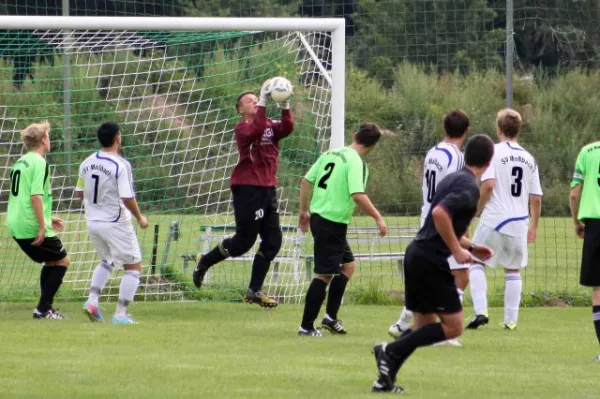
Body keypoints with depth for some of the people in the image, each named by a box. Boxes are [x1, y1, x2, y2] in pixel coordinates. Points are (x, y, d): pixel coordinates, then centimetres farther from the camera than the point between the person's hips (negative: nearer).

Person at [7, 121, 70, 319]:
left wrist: (47, 219, 28)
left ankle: (45, 308, 16)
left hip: (16, 226, 9)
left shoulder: (20, 162, 17)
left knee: (51, 262, 21)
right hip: (32, 227, -9)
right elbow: (36, 197, -22)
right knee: (62, 260, 5)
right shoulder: (39, 163, -12)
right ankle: (43, 308, -1)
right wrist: (42, 227, -21)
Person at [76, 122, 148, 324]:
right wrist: (140, 218, -5)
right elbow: (127, 198, -21)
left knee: (106, 261, 28)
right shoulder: (120, 165, -18)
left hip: (93, 222, 7)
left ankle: (92, 300, 10)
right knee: (133, 266, 7)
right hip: (115, 223, -7)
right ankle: (120, 314, 1)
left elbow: (79, 193, 12)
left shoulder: (87, 163, 2)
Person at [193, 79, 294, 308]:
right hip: (248, 188, -7)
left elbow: (287, 128, -9)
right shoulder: (242, 128, -6)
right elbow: (256, 130, -28)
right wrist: (263, 102, -29)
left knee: (273, 241, 4)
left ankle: (254, 291, 11)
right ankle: (204, 262, 20)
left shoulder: (269, 126, 11)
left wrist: (284, 106, -21)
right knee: (244, 241, -3)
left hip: (267, 189, 7)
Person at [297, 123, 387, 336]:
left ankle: (331, 316, 19)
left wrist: (304, 210, 22)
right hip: (333, 223, -9)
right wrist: (378, 218, -18)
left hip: (318, 217, 9)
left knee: (348, 265, 20)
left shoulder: (330, 154, 10)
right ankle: (306, 326, -1)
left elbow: (306, 181, 12)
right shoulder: (356, 163, -14)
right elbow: (358, 196, -26)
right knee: (324, 275, -3)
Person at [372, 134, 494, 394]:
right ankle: (391, 351, -11)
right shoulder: (469, 187, -13)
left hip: (416, 255, 10)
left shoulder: (454, 179, 16)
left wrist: (471, 247, 26)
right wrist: (457, 250, -20)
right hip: (432, 261, -10)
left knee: (424, 327, 15)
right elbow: (440, 213, -28)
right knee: (452, 326, -5)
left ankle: (385, 380, 10)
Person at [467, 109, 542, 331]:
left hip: (494, 220, -4)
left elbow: (488, 185, -18)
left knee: (476, 262, 8)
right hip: (519, 223, 4)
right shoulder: (529, 159, 10)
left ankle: (480, 311, -7)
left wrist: (477, 209, -3)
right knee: (513, 270, 14)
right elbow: (536, 198, 10)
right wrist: (534, 227, 19)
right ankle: (511, 320, 11)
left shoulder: (493, 152, -5)